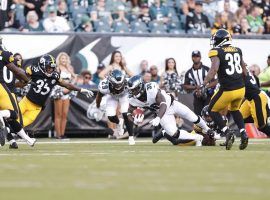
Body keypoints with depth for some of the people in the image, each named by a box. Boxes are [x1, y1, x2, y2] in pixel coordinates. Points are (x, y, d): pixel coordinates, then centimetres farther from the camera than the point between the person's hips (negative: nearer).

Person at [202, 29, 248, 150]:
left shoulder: (217, 52, -9)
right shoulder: (237, 51, 10)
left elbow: (214, 69, -23)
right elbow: (244, 70, 19)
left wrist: (203, 85, -26)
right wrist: (246, 82, 35)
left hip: (227, 90, -6)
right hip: (241, 89, 6)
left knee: (213, 111, 15)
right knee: (234, 110, 31)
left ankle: (227, 132, -5)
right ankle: (243, 134, 11)